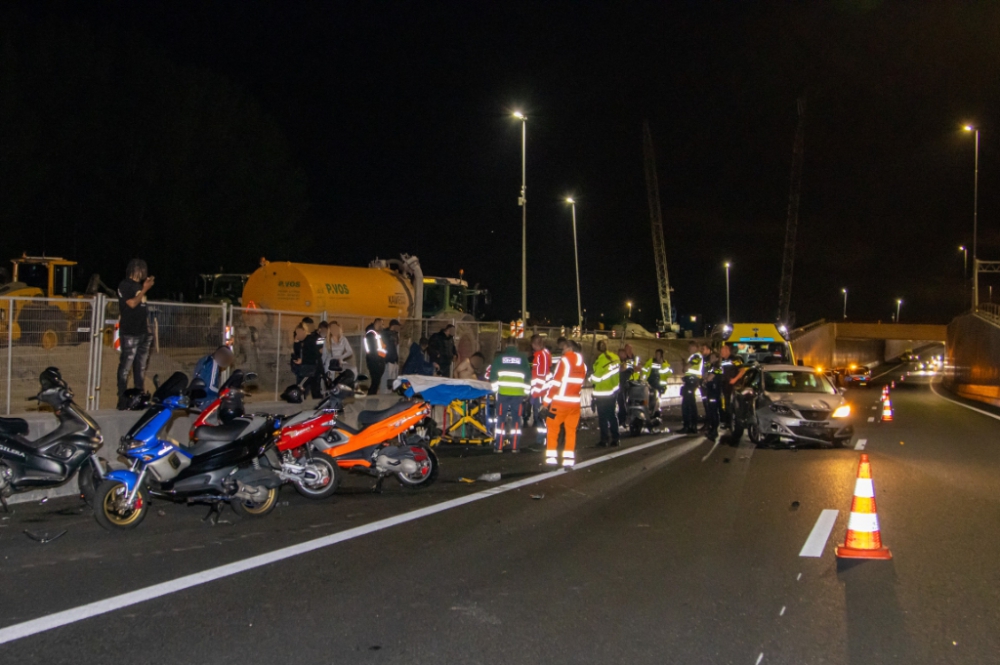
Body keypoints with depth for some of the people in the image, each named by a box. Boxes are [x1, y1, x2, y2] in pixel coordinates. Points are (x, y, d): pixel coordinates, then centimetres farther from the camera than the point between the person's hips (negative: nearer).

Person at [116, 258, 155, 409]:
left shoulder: (139, 285, 19)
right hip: (130, 333, -8)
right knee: (126, 367, -8)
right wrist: (145, 289, -12)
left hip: (143, 332, 8)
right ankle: (122, 399, -7)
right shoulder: (125, 285, -4)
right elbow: (132, 303, -16)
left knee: (141, 368, 10)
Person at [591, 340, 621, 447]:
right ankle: (616, 438, 18)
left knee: (602, 417, 3)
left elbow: (596, 378, -17)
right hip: (613, 391, 7)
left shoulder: (600, 361, -21)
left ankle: (605, 439, 5)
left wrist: (591, 380, 4)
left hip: (602, 393, -7)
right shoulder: (615, 357, -1)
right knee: (612, 415, 16)